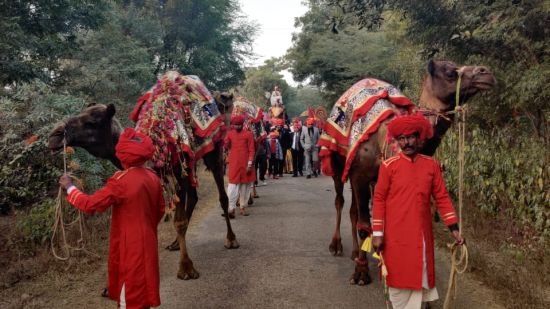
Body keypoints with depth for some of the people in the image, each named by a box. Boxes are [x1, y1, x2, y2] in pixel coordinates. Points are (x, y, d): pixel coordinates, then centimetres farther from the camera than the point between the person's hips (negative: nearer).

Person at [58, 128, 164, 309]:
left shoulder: (121, 181, -22)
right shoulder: (153, 177, 0)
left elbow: (91, 204, -18)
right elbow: (160, 210, 11)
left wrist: (69, 187, -4)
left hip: (130, 247, -7)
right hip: (147, 243, 7)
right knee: (142, 290, 22)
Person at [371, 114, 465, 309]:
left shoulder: (431, 165, 3)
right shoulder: (389, 166, -6)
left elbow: (442, 198, 5)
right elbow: (379, 199, -4)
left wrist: (454, 228, 1)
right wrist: (377, 233, -7)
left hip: (421, 235, 2)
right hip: (395, 236, -2)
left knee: (419, 278, 8)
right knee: (398, 277, 8)